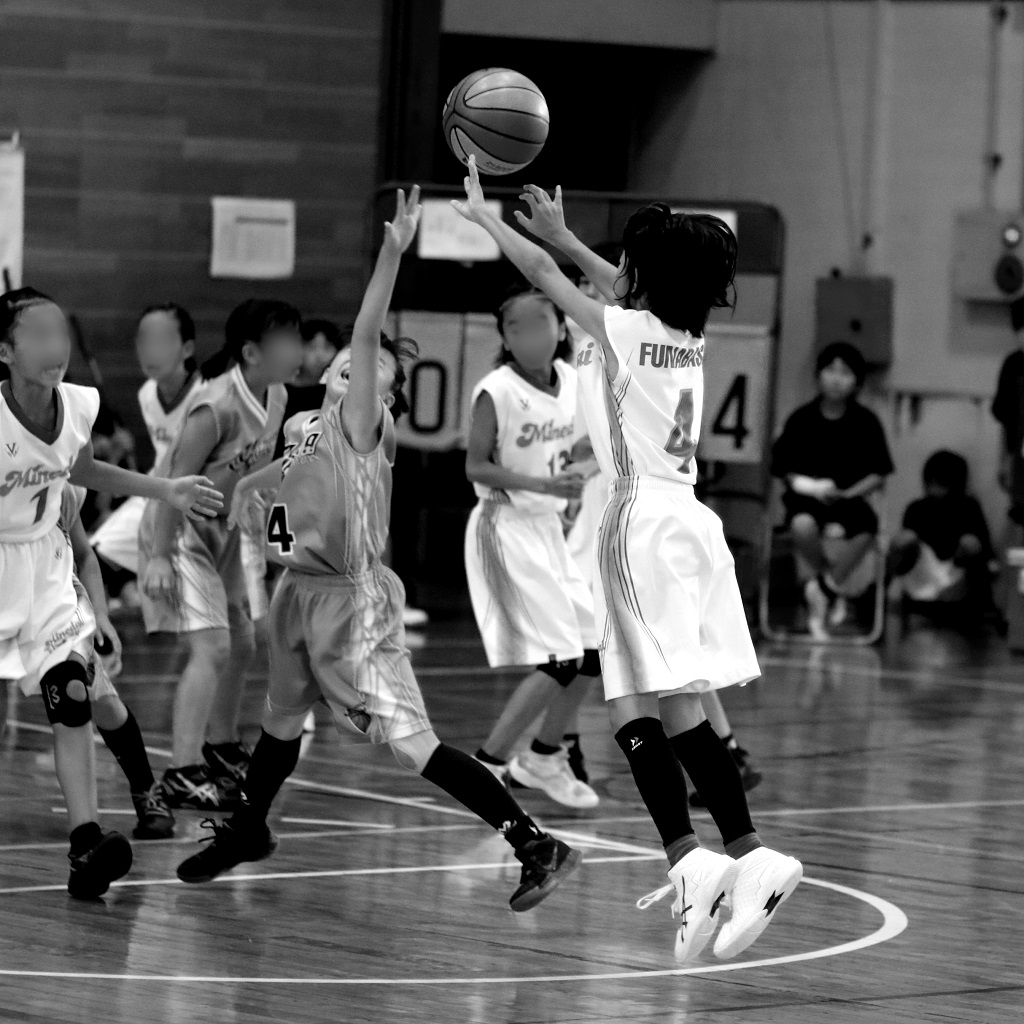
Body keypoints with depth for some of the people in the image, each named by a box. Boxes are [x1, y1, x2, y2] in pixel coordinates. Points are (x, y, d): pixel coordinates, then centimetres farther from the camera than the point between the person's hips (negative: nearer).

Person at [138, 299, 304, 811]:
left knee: (241, 645, 18)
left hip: (224, 533, 9)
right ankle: (182, 774, -17)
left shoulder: (275, 397, -1)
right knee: (211, 649, -17)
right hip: (181, 533, -9)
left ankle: (221, 749, 38)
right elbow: (175, 481, -25)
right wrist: (159, 558, -26)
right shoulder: (217, 407, -27)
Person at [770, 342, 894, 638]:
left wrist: (847, 494, -11)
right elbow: (785, 471, 6)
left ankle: (825, 587, -10)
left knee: (866, 528, -35)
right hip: (806, 497, -1)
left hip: (849, 499, 1)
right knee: (803, 525, -37)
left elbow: (878, 476, 5)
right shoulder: (801, 419, 3)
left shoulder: (865, 422, 4)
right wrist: (811, 487, -13)